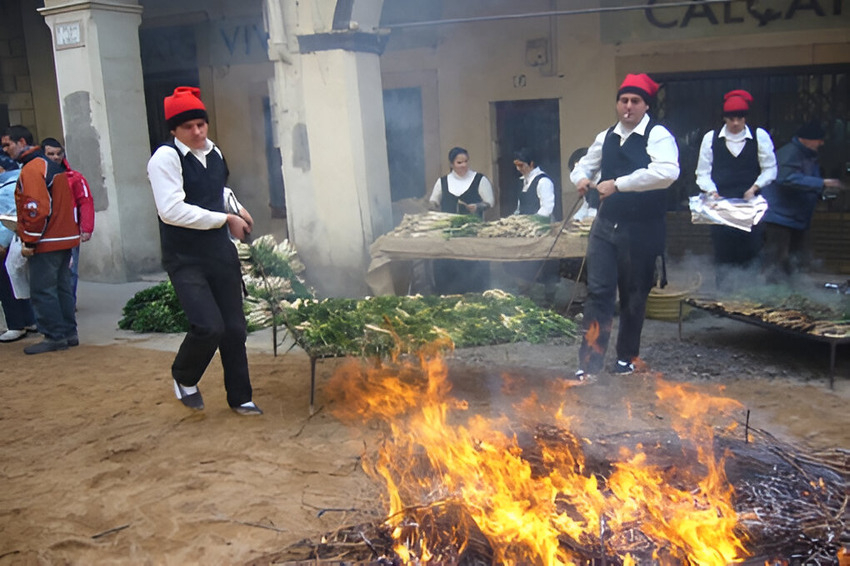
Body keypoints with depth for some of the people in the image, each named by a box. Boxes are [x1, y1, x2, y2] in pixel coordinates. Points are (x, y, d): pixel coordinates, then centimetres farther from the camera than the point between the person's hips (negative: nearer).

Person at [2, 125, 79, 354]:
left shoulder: (31, 169, -13)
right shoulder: (52, 165, 16)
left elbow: (36, 209, -21)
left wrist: (29, 241, -15)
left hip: (46, 243, -9)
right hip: (65, 239, 10)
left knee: (41, 291, -3)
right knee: (61, 288, 13)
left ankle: (54, 336, -1)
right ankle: (69, 334, 18)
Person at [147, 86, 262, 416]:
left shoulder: (214, 153, 9)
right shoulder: (166, 157, -13)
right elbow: (171, 211, -24)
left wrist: (237, 208, 10)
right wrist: (226, 220, -18)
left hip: (221, 255, 6)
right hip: (186, 261, -6)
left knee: (234, 328, 9)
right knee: (209, 326, -18)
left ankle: (240, 398, 27)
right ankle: (184, 378, 14)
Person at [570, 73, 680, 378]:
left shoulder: (657, 135, -10)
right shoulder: (606, 137, 10)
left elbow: (667, 172, -29)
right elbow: (584, 165, 24)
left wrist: (618, 184, -28)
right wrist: (581, 177, -1)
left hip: (642, 230, -4)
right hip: (606, 226, 4)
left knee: (634, 296, 10)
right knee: (598, 291, -2)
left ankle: (626, 358, 29)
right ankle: (589, 361, 3)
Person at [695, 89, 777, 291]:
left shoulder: (760, 136, 4)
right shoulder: (711, 138, 5)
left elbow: (770, 169, 6)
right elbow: (703, 172, 6)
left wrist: (754, 188, -7)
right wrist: (712, 191, -9)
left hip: (750, 204, 0)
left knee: (750, 252, -3)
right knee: (722, 254, -1)